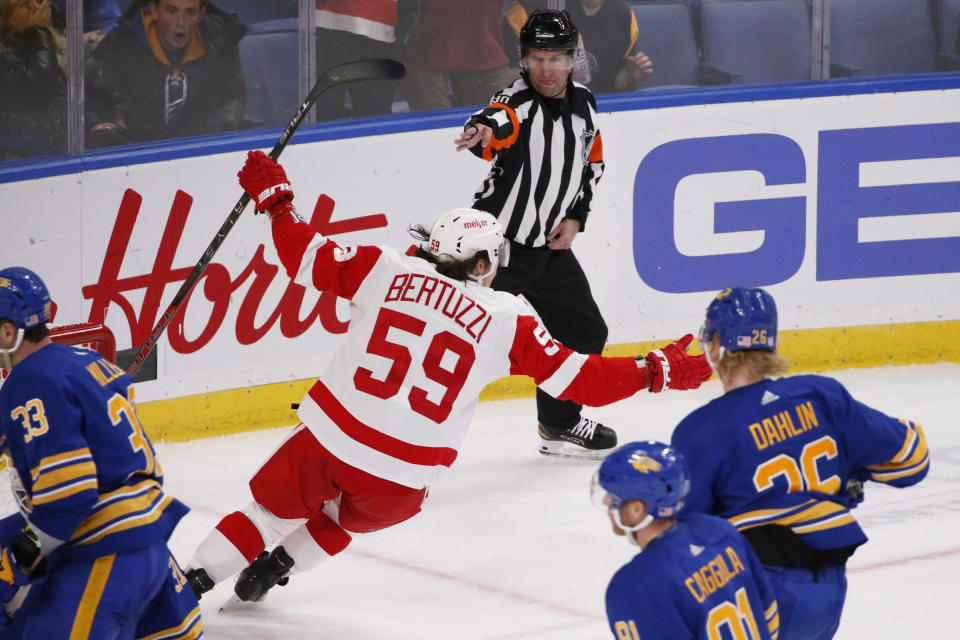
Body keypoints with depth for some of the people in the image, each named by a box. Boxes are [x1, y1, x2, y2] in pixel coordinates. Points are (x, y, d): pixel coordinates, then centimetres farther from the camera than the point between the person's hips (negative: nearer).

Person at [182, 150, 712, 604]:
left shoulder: (388, 271, 0)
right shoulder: (506, 321, -2)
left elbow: (307, 258, 5)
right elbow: (581, 379, -2)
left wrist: (274, 198, 19)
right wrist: (658, 371, 8)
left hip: (328, 438, 0)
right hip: (402, 477, 0)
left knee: (273, 510, 22)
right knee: (342, 518, 33)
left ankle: (189, 580, 17)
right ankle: (272, 567, 28)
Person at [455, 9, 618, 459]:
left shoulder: (582, 105, 4)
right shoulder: (518, 102, -17)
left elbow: (591, 165, 18)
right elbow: (498, 123, -41)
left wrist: (575, 217, 4)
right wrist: (483, 132, -64)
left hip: (550, 248, 7)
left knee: (584, 334, 16)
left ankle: (560, 426, 34)